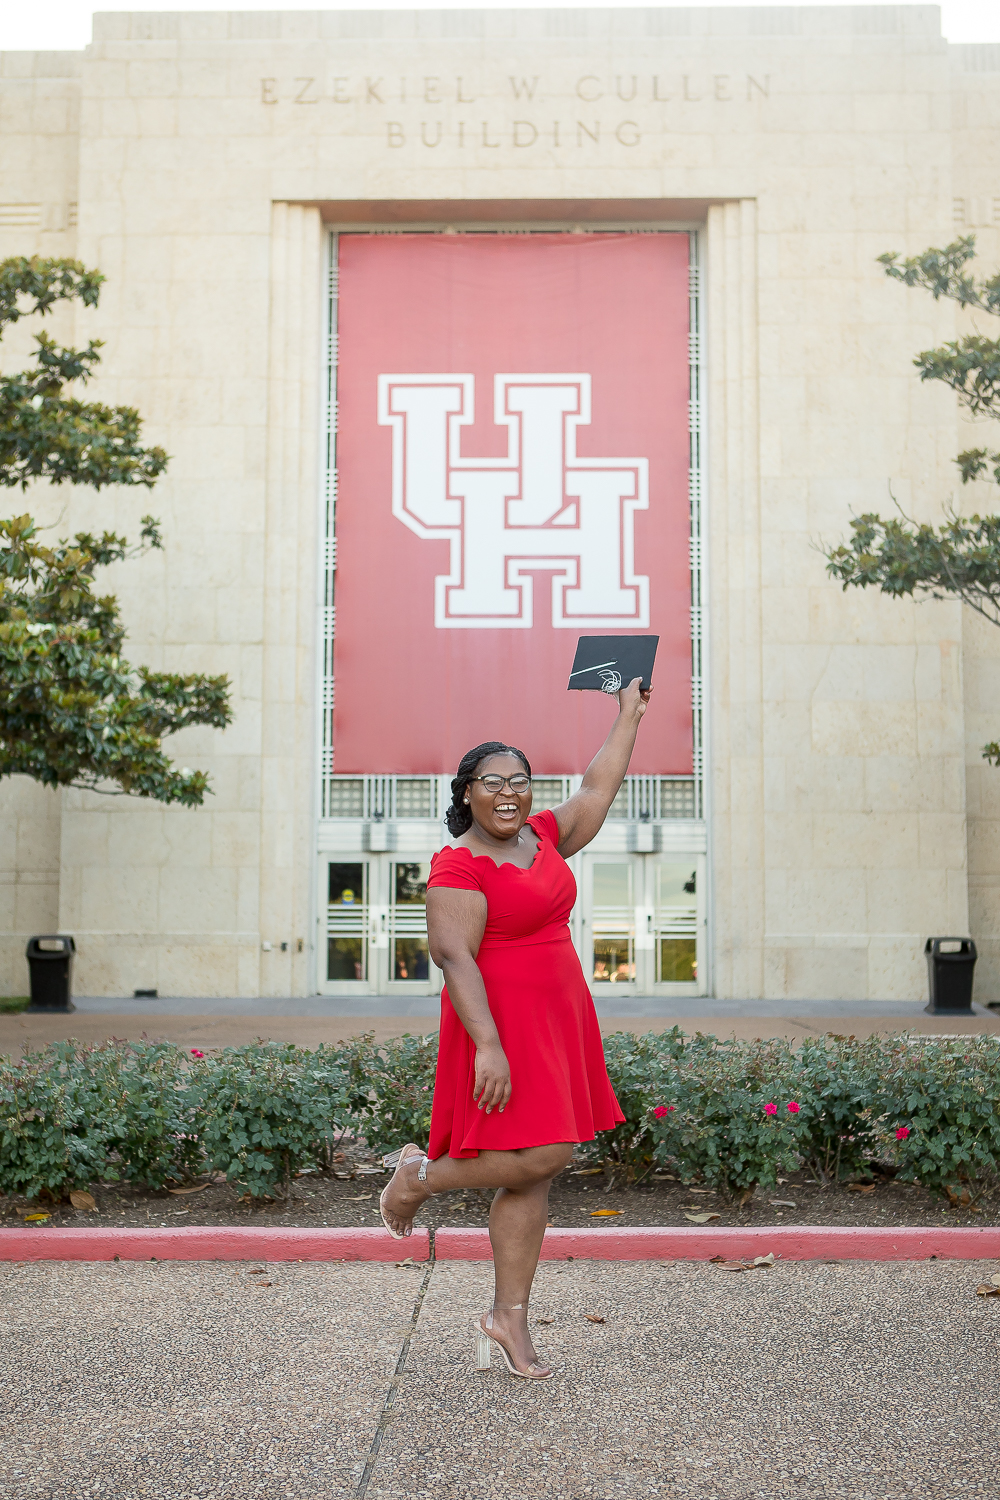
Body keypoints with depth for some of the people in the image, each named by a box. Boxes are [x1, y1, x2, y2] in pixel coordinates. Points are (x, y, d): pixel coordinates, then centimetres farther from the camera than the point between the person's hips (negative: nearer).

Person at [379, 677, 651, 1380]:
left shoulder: (544, 836, 11)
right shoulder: (458, 866, -12)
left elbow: (599, 788, 23)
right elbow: (453, 956, -20)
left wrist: (629, 717, 28)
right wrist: (489, 1045, -28)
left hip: (558, 1020, 8)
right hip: (502, 1022, -8)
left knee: (536, 1176, 6)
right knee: (539, 1156, -16)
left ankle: (508, 1317, 12)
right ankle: (420, 1174, 8)